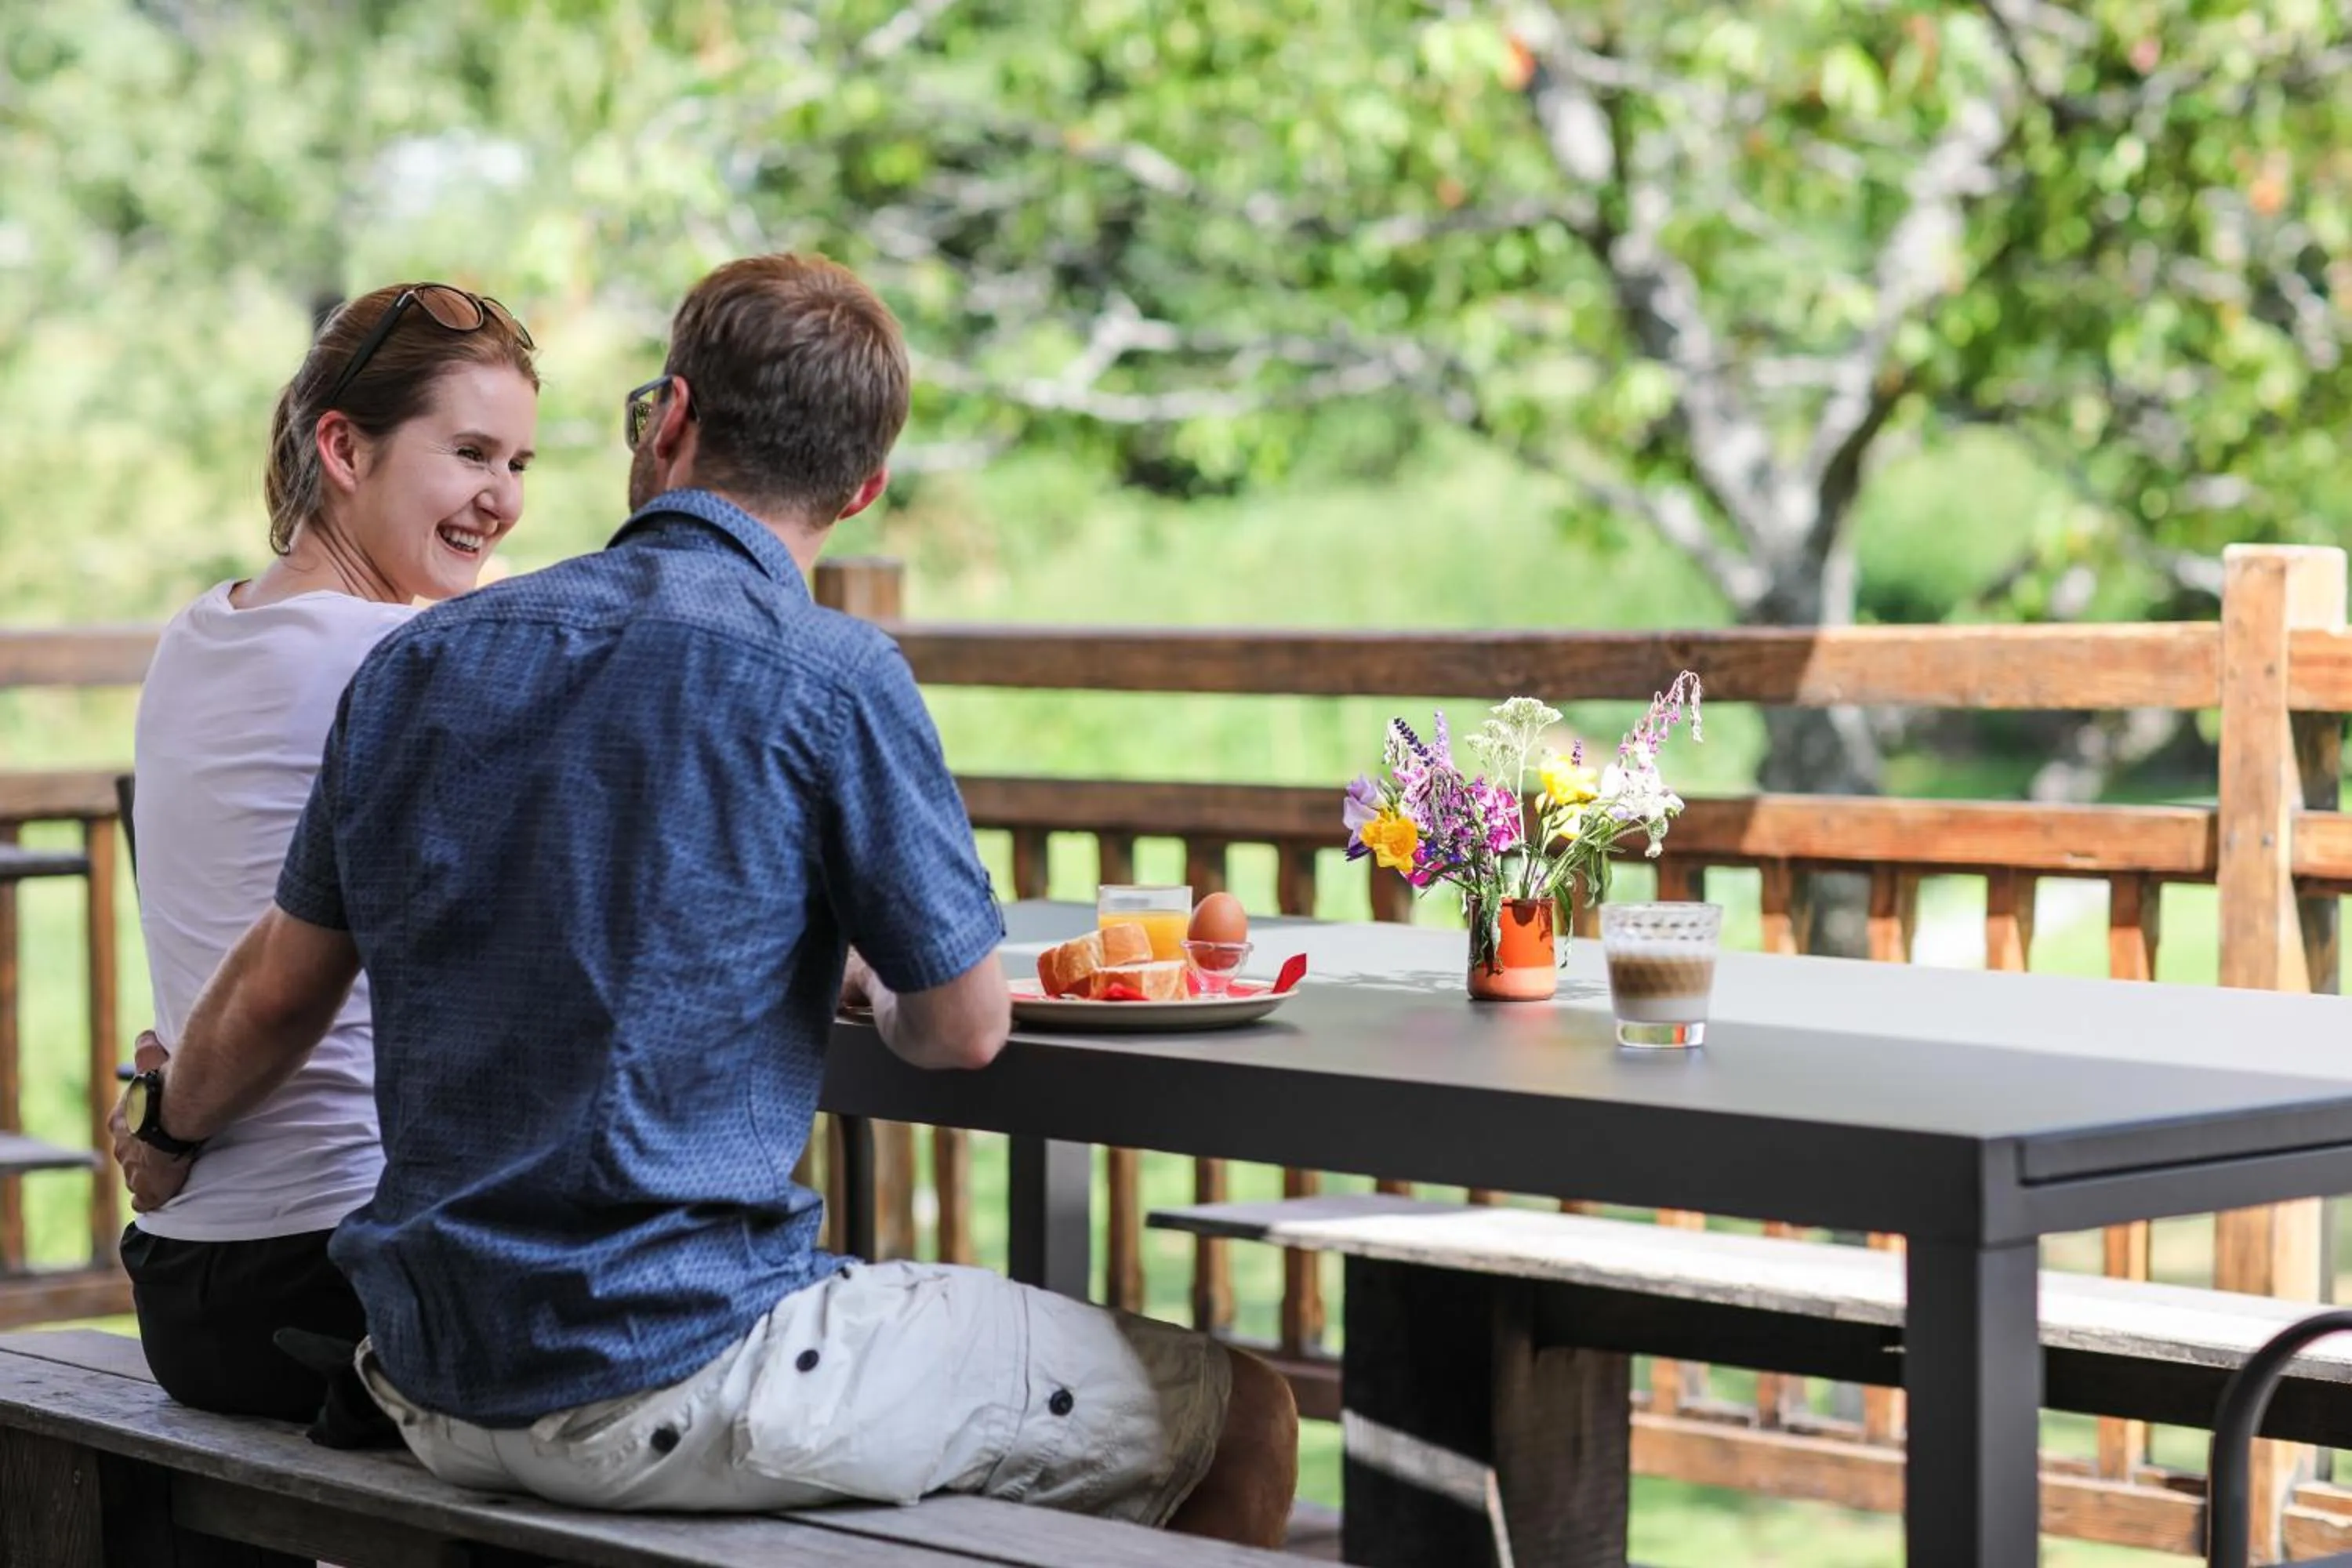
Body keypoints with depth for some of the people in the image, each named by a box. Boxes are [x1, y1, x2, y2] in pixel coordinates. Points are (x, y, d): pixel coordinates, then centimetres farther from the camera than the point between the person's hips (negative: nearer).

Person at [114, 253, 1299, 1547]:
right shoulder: (831, 677, -11)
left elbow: (276, 993, 15)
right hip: (675, 1379, -7)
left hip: (433, 1391, 8)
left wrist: (171, 1132, 36)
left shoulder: (422, 657, 6)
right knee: (1242, 1419, 6)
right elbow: (961, 1030, -4)